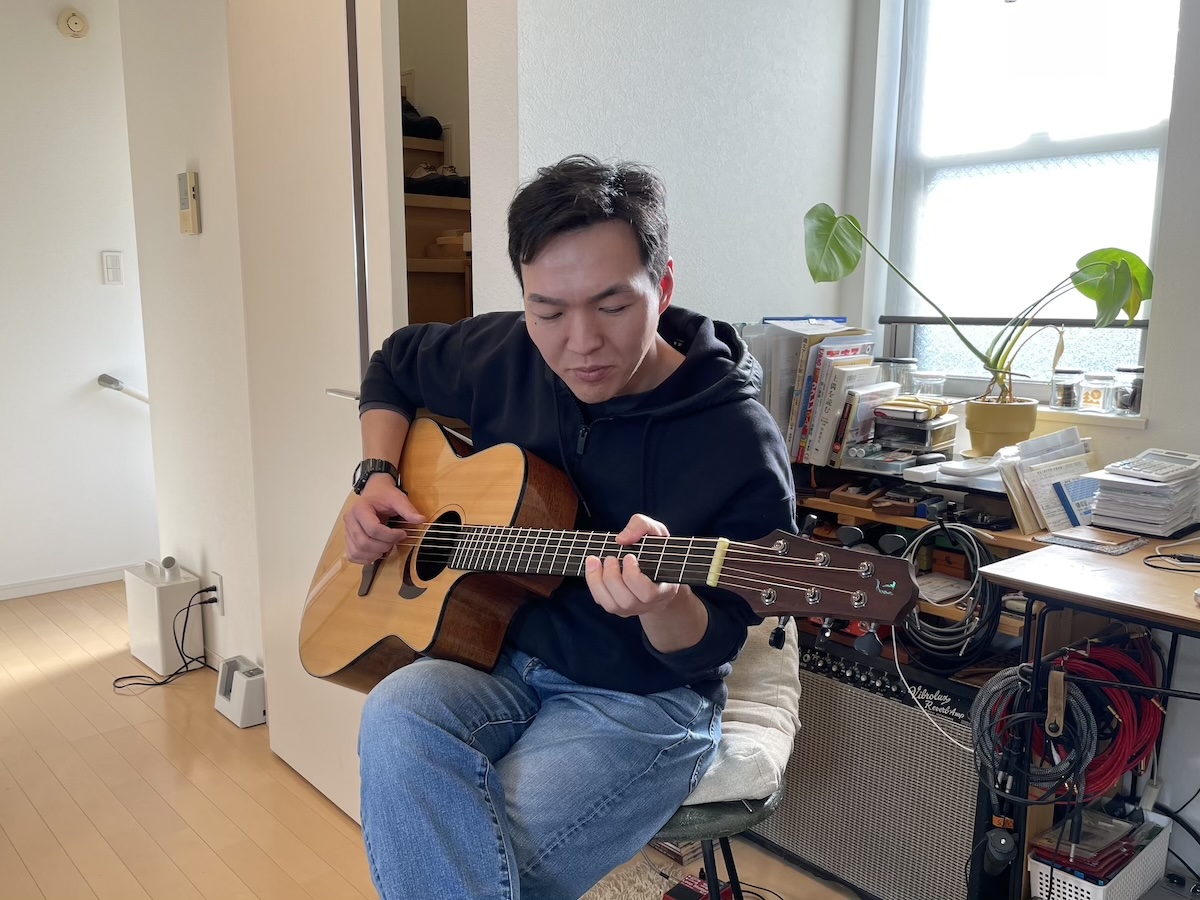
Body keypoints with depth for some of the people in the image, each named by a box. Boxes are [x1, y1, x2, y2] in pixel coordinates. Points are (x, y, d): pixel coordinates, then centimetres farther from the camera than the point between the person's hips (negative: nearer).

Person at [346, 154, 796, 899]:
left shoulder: (739, 446, -18)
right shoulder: (506, 356, -4)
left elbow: (706, 649, -12)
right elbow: (395, 364, 17)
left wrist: (662, 598, -36)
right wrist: (378, 475, 1)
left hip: (640, 700, -4)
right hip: (497, 661, 5)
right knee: (398, 719, -28)